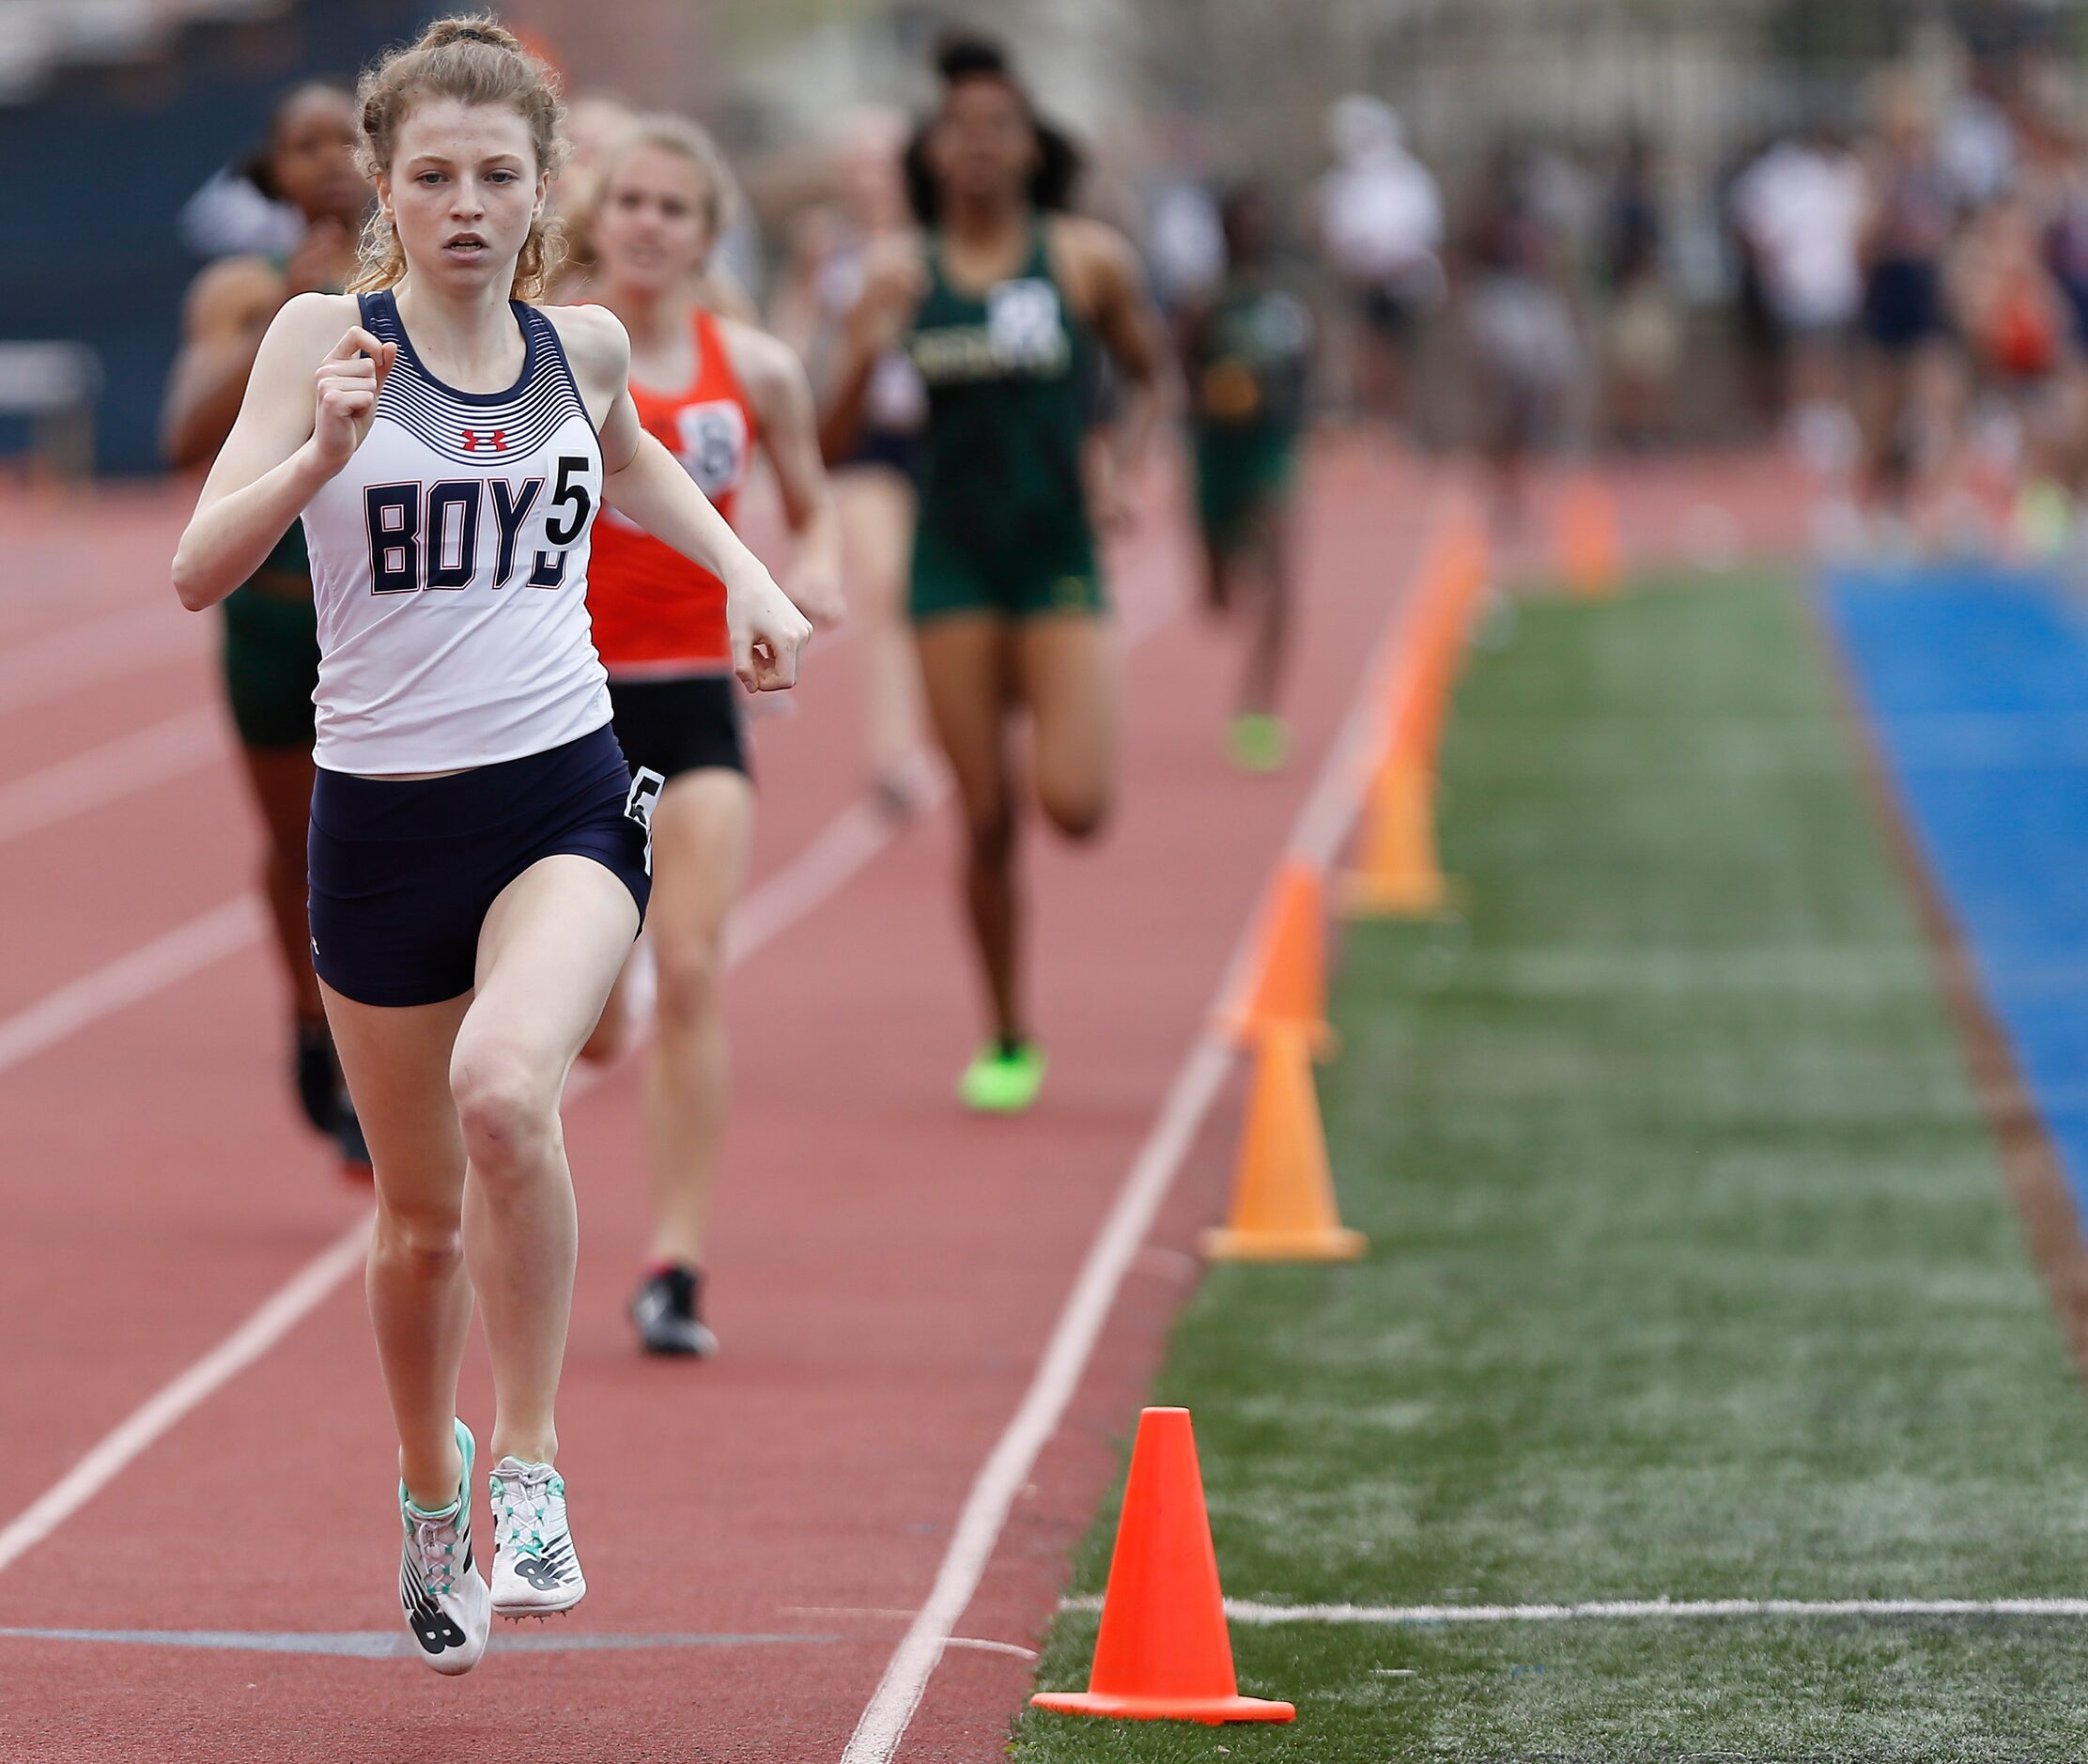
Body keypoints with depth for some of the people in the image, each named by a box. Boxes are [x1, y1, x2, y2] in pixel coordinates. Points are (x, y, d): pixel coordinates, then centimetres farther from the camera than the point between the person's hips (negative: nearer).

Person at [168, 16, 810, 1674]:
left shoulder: (583, 345, 4)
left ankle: (530, 1464, -15)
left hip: (564, 797, 0)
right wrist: (323, 451, -30)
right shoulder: (325, 336, -6)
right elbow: (202, 569, -15)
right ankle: (430, 1488, 40)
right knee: (421, 1209, 12)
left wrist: (743, 569, 17)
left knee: (505, 1092, -30)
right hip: (383, 818, 0)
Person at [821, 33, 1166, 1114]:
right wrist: (863, 359, -17)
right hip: (953, 564, 1)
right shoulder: (903, 275, 1)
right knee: (985, 820, 2)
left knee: (1074, 806, -15)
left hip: (1060, 557, -1)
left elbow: (1147, 380, 15)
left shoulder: (1088, 260, -1)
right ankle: (1010, 1043, 18)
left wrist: (1116, 459, -3)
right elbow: (830, 447, 1)